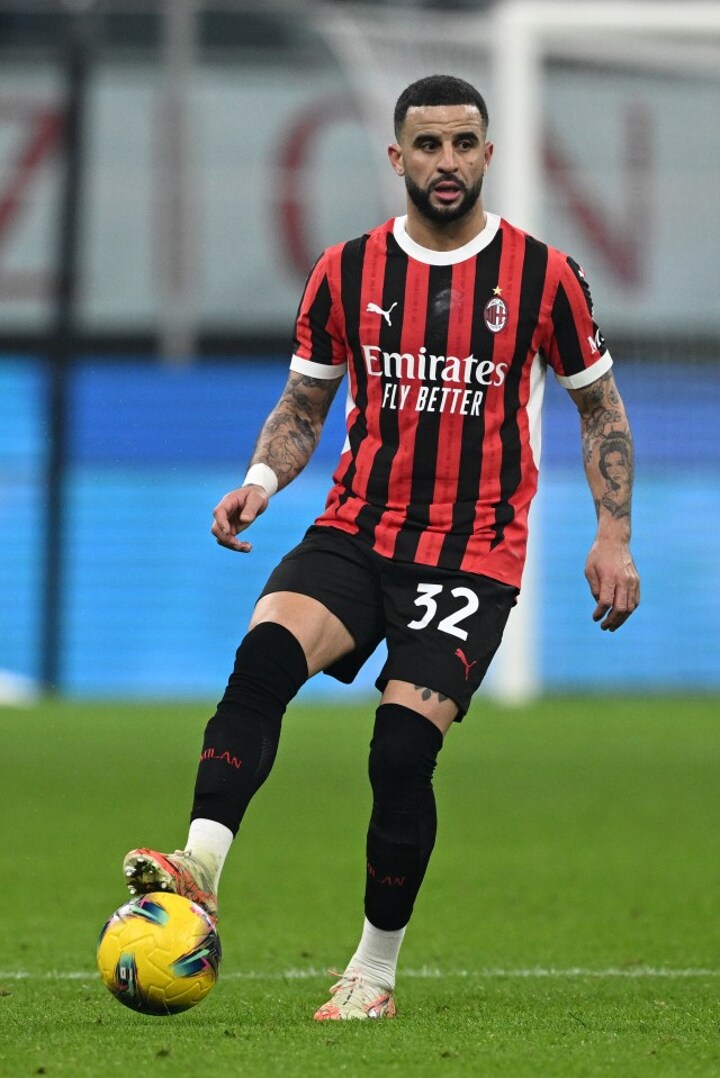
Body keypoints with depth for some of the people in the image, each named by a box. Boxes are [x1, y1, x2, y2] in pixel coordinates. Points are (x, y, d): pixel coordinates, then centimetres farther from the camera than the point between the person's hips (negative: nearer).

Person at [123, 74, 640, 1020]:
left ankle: (376, 969, 2)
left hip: (474, 552, -2)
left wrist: (614, 535, 4)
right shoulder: (346, 272, 5)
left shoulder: (543, 275, 0)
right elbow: (304, 403, 16)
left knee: (403, 747, -15)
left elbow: (599, 407, 11)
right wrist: (262, 478, -4)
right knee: (264, 653, -27)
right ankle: (201, 866, -40)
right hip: (356, 532, 2)